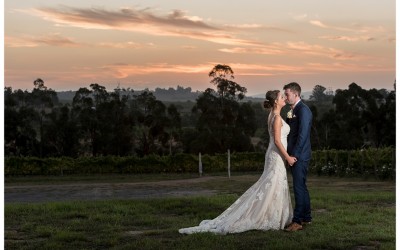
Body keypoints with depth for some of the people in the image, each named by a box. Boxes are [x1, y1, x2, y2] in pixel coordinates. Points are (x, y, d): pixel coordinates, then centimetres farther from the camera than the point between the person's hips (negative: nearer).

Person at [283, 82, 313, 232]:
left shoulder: (303, 110, -14)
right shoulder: (293, 110, 16)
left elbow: (302, 134, -20)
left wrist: (294, 155, -20)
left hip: (300, 156, -10)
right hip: (294, 155, 10)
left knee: (299, 187, -9)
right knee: (301, 187, 14)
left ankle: (297, 221, -9)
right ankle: (306, 218, 23)